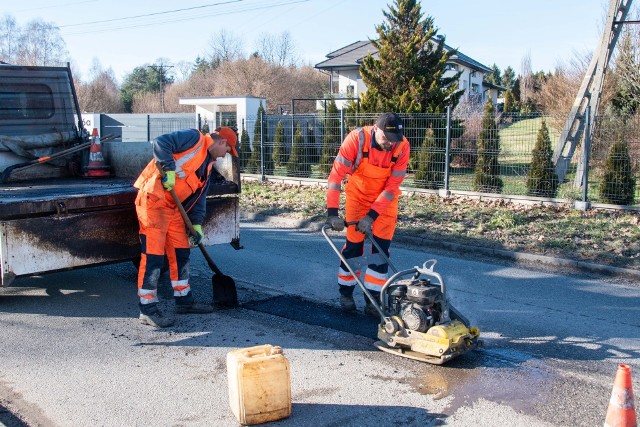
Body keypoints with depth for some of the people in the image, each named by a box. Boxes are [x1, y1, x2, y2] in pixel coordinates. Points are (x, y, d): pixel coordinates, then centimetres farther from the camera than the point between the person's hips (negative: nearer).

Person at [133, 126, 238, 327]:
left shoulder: (208, 164, 18)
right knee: (153, 255, -9)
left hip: (172, 206, 10)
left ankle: (184, 300, 27)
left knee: (181, 252, 14)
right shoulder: (194, 138, -8)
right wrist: (169, 169, -28)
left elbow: (199, 195, 18)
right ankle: (148, 309, -3)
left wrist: (197, 224, 9)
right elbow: (160, 142, -20)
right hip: (153, 199, -10)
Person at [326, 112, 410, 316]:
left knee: (381, 248, -3)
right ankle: (345, 292, 21)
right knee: (354, 244, 1)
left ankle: (373, 299, 7)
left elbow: (392, 186, -21)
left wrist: (372, 216, -26)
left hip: (386, 199, 1)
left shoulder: (402, 146, -24)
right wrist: (332, 212, -33)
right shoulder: (356, 139, -29)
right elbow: (336, 174, -28)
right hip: (358, 195, -1)